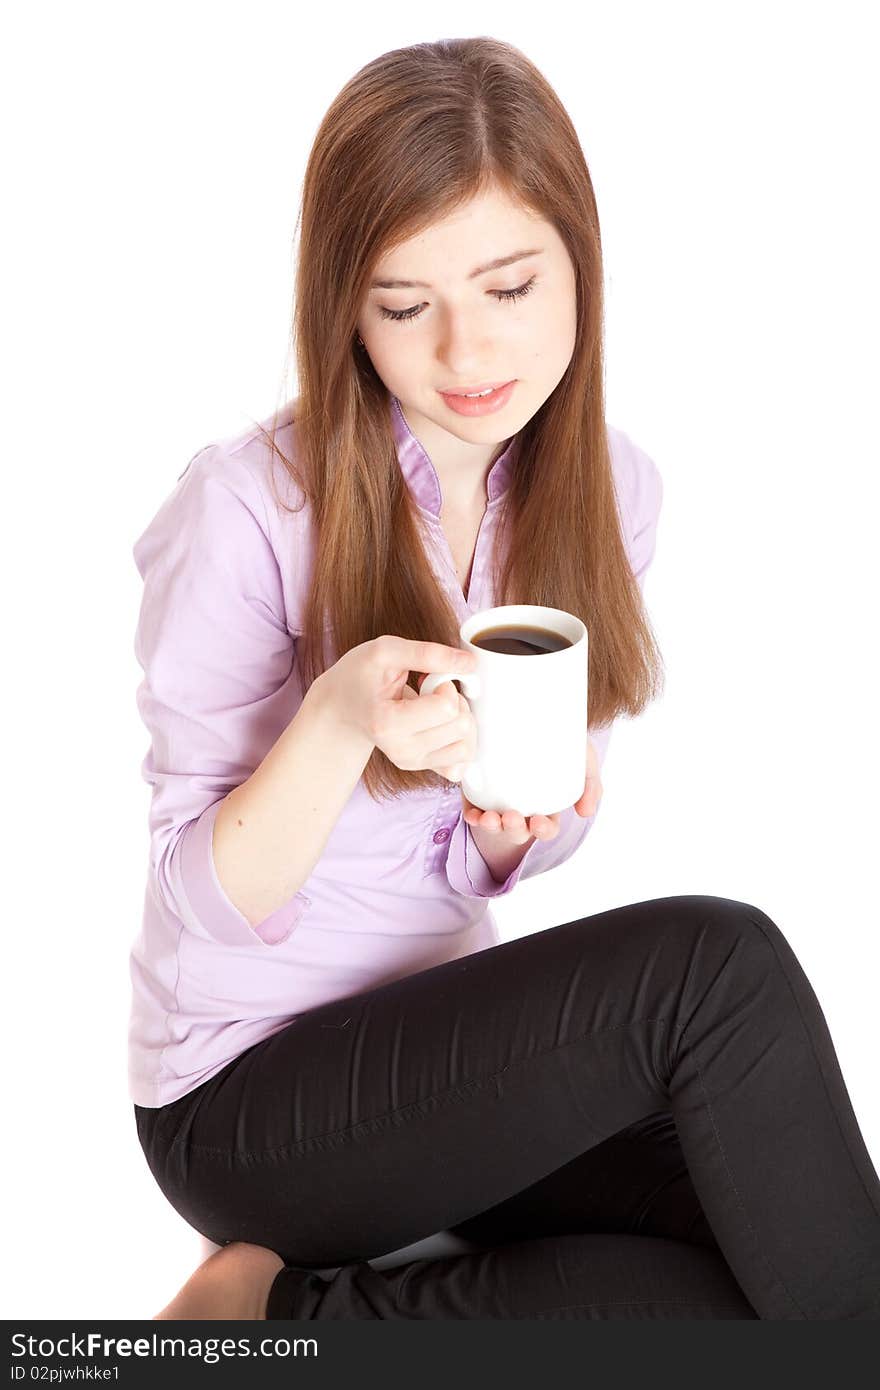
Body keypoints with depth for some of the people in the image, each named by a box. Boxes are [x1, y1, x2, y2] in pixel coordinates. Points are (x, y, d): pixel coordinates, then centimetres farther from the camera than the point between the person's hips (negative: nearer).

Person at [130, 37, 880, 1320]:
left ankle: (293, 1308, -4)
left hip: (442, 1045, 6)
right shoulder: (245, 512, -19)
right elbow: (212, 900, -14)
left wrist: (517, 813, -19)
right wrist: (342, 721, -32)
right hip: (242, 1102, -6)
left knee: (753, 1249, -17)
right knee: (717, 962, -26)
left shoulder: (609, 490, -2)